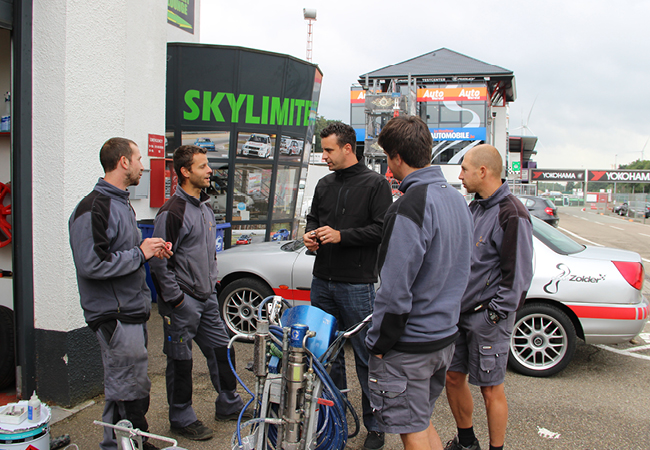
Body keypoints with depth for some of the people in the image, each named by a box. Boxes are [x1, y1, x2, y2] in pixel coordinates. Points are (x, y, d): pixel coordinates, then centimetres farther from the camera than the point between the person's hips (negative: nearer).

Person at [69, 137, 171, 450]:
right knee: (127, 389, -2)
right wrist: (140, 253, -18)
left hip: (133, 312, 10)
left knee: (133, 385, 19)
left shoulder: (121, 203, 16)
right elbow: (92, 264, -25)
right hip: (115, 316, -10)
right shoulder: (94, 208, -17)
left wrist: (149, 249, 7)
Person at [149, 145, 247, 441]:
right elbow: (160, 262, -18)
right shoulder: (172, 212, -16)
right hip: (183, 303, -8)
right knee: (181, 361, 5)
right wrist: (175, 299, -16)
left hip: (207, 298, 8)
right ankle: (182, 419, 22)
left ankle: (229, 406, 31)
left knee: (222, 350, 15)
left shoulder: (206, 208, 12)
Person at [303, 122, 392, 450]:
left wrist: (342, 235, -19)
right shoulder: (325, 184, 13)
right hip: (322, 281, 6)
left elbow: (382, 229, -12)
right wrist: (310, 234, 1)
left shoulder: (375, 184, -5)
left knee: (366, 357, 1)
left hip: (356, 284, -6)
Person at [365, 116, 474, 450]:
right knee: (423, 422, 24)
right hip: (445, 335, 9)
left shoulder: (410, 206, -23)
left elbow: (395, 289, -24)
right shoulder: (456, 198, 6)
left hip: (408, 344, -9)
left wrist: (378, 343, -13)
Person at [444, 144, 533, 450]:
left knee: (490, 388, 4)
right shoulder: (475, 207, 13)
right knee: (453, 378, 14)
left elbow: (518, 273, -16)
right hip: (460, 312, 8)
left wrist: (495, 313, -15)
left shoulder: (511, 213, -15)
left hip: (488, 317, -8)